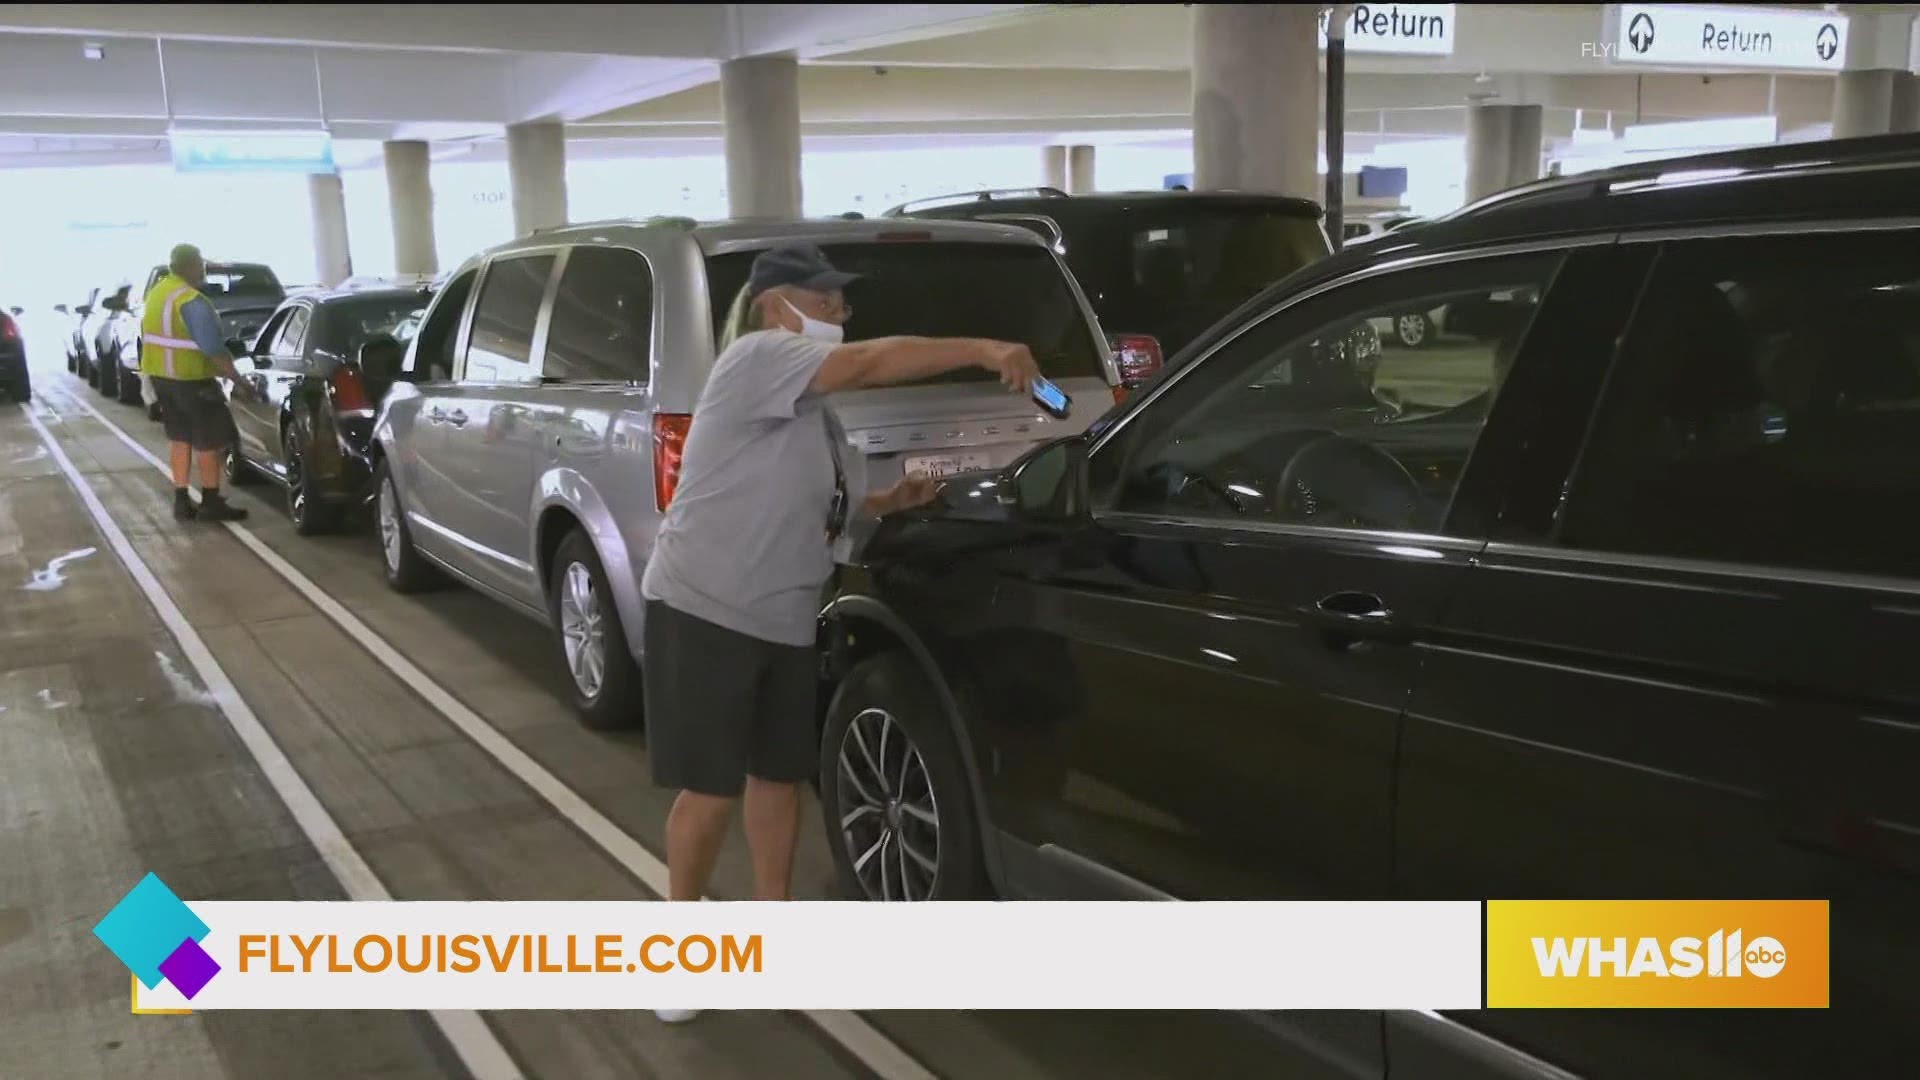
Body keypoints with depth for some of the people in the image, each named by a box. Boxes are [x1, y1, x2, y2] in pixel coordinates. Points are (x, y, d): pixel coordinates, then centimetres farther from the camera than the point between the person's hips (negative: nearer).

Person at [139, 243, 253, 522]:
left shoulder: (156, 292, 9)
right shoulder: (192, 301, -21)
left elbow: (151, 335, 16)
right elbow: (213, 348, -24)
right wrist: (236, 379, -19)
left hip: (160, 374, 9)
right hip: (190, 378, -9)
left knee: (179, 437, 14)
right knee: (209, 441, 1)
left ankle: (181, 501, 15)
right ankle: (211, 503, 5)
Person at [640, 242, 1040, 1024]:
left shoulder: (803, 405, 17)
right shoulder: (756, 357, -11)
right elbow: (874, 364, -25)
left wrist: (889, 503, 9)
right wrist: (985, 350, -25)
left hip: (784, 623, 9)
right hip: (702, 613, -9)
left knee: (779, 778, 14)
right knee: (711, 790, -2)